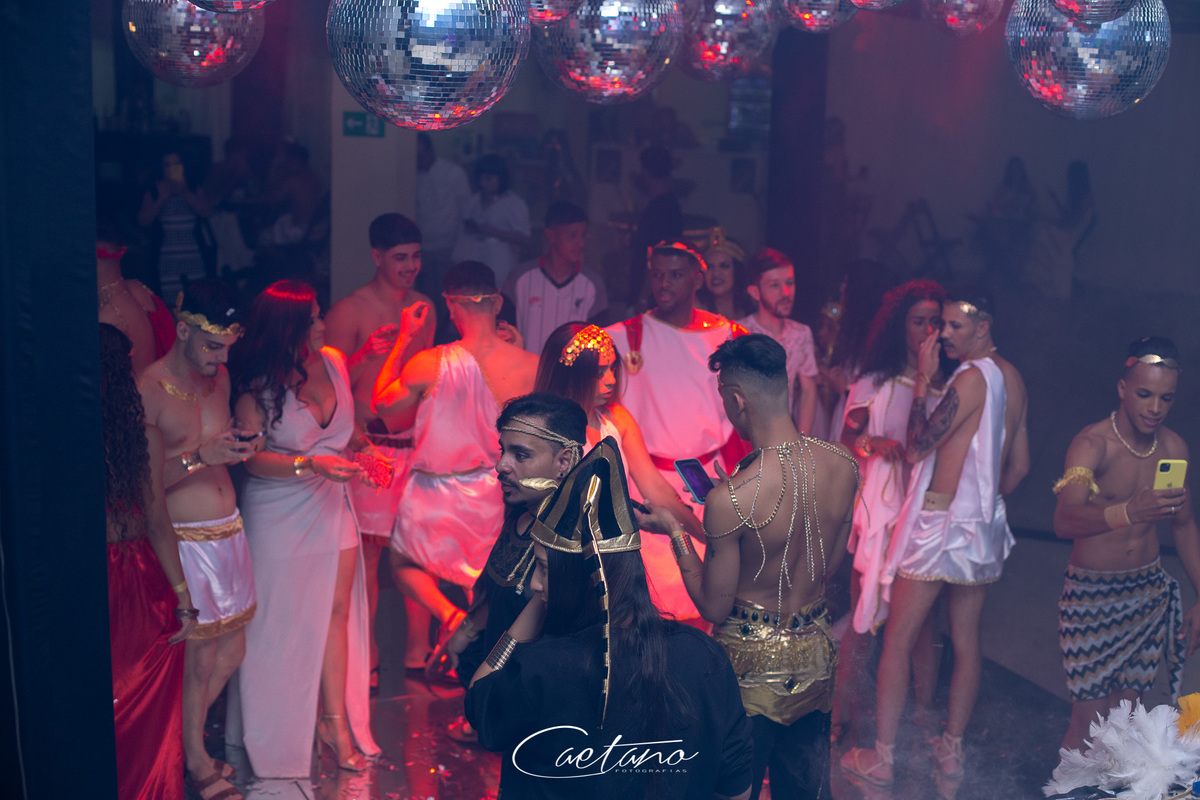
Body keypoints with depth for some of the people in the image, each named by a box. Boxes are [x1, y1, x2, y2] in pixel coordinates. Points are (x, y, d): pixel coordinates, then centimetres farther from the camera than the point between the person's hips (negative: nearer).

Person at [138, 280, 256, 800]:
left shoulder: (219, 377, 9)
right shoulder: (147, 390, -15)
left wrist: (235, 446, 8)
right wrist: (201, 456, -27)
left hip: (228, 529, 8)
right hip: (184, 539, -7)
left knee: (232, 649, 16)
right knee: (198, 656, 0)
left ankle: (186, 732, 38)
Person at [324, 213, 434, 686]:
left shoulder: (423, 309, 14)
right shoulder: (349, 311, -5)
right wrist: (366, 353, -21)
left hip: (417, 441, 5)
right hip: (371, 444, -5)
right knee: (368, 549, -4)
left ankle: (418, 654, 18)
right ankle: (366, 660, 6)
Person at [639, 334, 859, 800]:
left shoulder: (730, 500, -27)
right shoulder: (843, 465, -10)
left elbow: (713, 608, -15)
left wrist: (675, 532, -4)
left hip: (753, 662, -5)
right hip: (816, 655, 5)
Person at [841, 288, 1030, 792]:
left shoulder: (970, 378, -19)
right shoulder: (1013, 379, 7)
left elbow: (916, 448, -18)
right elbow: (1019, 465, 14)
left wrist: (923, 380, -14)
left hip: (939, 523, -8)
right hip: (984, 525, 8)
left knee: (897, 641, 2)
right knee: (966, 640, 13)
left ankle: (881, 759, 9)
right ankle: (951, 755, 23)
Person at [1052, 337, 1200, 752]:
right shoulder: (1092, 444, -17)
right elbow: (1065, 521, -34)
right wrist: (1129, 512, -50)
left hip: (1150, 590, 5)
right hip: (1092, 594, -5)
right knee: (1090, 717, -5)